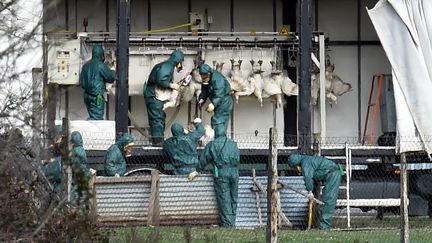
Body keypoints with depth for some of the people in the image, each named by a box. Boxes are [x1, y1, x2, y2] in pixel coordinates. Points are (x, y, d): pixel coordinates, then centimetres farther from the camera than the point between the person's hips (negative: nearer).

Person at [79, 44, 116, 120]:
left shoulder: (86, 65, 10)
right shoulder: (100, 65, -13)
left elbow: (81, 83, 16)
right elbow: (111, 77, -5)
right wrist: (113, 71, 15)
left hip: (87, 96, 8)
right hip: (97, 96, -8)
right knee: (96, 118, -8)